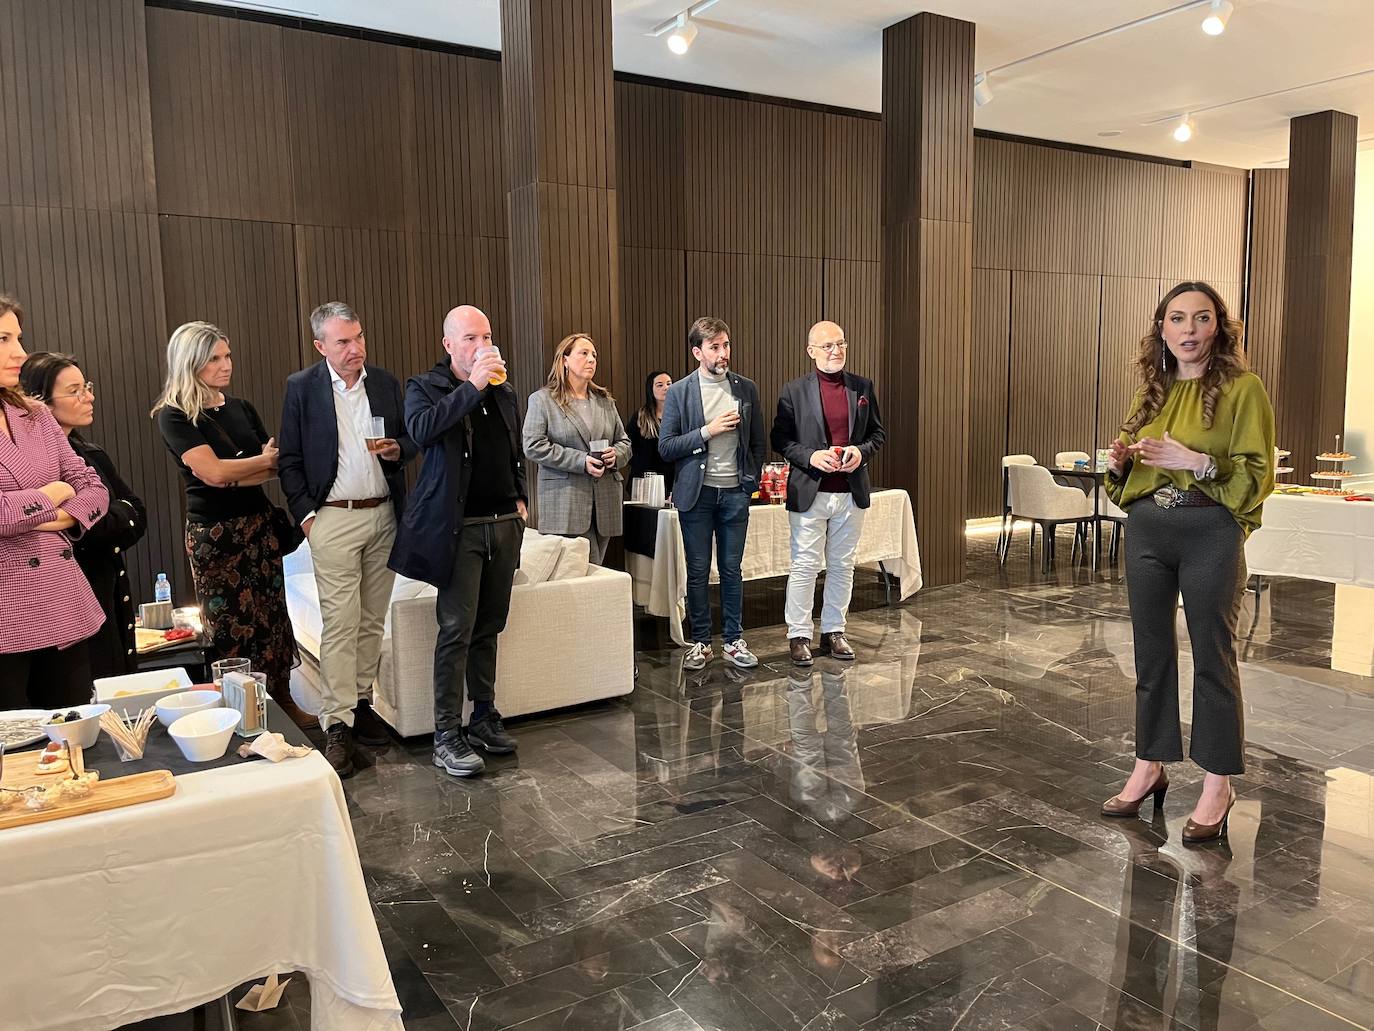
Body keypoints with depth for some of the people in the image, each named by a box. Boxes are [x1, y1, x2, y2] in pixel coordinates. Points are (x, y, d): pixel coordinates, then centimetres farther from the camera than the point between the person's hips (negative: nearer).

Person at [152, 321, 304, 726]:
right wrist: (263, 460, -4)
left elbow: (277, 468, 5)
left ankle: (283, 700, 17)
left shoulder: (241, 408, 11)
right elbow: (214, 472, -18)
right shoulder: (174, 416, -6)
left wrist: (233, 475, -12)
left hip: (259, 524, 5)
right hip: (215, 534, -5)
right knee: (234, 627, 1)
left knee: (274, 616, 6)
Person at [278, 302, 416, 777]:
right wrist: (305, 514, -7)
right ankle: (337, 725, 1)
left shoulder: (385, 383, 8)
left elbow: (409, 441, 16)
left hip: (384, 516, 4)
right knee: (340, 623, -5)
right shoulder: (301, 387, -1)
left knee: (372, 620, 10)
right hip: (334, 519, -4)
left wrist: (397, 450, -7)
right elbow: (289, 460, 0)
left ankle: (360, 702, 23)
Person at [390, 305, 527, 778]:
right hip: (458, 527, -5)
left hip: (504, 525, 6)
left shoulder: (505, 393, 15)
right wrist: (472, 387, -24)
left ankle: (484, 717, 22)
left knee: (488, 628, 11)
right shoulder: (425, 386, -2)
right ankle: (447, 735, 1)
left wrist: (520, 498, 14)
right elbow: (420, 430, -24)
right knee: (457, 630, -7)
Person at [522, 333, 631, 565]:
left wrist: (615, 454, -4)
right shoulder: (542, 399, 3)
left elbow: (624, 442, 22)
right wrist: (580, 461, -15)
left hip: (605, 501, 5)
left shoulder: (605, 401, 19)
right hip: (565, 503, -5)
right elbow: (533, 447, -8)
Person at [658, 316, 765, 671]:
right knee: (698, 572, 6)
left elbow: (758, 442, 11)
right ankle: (700, 642, 17)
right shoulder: (679, 392, -2)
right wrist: (708, 431, -15)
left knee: (731, 570, 8)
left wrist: (752, 480, 1)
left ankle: (734, 640, 19)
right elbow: (665, 447, -6)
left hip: (734, 493, 2)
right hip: (697, 493, -1)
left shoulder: (746, 389, 6)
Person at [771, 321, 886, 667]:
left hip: (851, 493, 3)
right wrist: (811, 456, -16)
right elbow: (780, 439, -1)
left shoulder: (863, 387, 7)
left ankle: (833, 632, 23)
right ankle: (798, 636, 12)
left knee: (842, 567, 11)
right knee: (804, 567, 1)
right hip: (809, 492, -3)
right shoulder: (794, 391, -2)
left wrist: (861, 451, -8)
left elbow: (877, 433, 12)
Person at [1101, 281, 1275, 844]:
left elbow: (1257, 475, -10)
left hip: (1211, 535, -5)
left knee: (1213, 656, 2)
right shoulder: (1150, 392, 11)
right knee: (1151, 653, 12)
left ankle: (1218, 785, 15)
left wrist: (1196, 462, -23)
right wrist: (1117, 462, -2)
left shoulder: (1242, 389, -5)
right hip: (1146, 532, 5)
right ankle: (1149, 767, 26)